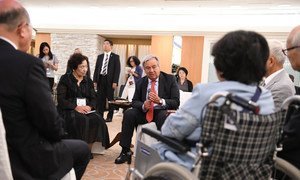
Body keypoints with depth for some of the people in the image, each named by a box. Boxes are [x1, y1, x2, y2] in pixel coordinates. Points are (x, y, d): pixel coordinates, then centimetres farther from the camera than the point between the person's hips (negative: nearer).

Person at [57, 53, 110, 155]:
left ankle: (88, 149, -15)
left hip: (86, 109, 4)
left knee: (97, 120, -25)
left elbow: (93, 98, 10)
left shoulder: (88, 80, 16)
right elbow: (61, 99, -6)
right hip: (68, 110, -4)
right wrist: (76, 107, -20)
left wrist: (89, 106, -13)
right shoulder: (65, 79, 3)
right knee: (82, 120, -34)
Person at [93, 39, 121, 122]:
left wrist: (115, 82, -13)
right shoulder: (100, 56, 15)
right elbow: (96, 69, 13)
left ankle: (109, 116, 12)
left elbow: (117, 70, -5)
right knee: (100, 98, 4)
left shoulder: (115, 57, 2)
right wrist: (95, 80, 3)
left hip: (110, 80, -4)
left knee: (110, 98, 4)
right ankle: (99, 115, 13)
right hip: (100, 79, 4)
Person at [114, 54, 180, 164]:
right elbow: (134, 101, 6)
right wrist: (143, 105, -19)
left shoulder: (170, 79, -4)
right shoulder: (140, 82, 7)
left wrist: (160, 101, -30)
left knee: (164, 117, -37)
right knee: (128, 114, -22)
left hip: (162, 112, -3)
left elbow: (176, 103, -10)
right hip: (145, 112, 4)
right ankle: (125, 151, -11)